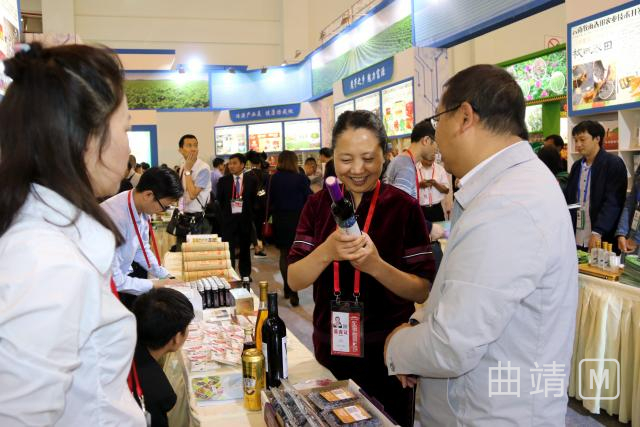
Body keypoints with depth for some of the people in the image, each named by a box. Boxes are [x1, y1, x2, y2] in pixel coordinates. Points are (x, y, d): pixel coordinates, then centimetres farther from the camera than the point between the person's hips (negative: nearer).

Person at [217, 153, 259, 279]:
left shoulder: (252, 179, 1)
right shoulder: (223, 181, 3)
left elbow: (254, 198, 4)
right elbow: (219, 200, 6)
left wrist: (248, 211, -2)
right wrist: (223, 214, 2)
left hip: (245, 218, 1)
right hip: (228, 218, 0)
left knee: (245, 248, 12)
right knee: (228, 249, -2)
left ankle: (245, 274, 24)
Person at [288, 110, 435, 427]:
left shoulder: (404, 207, -11)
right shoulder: (318, 205, -2)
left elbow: (423, 291, -13)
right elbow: (294, 281, -8)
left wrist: (376, 265, -30)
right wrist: (326, 252, -27)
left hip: (387, 352, -3)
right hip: (330, 349, 3)